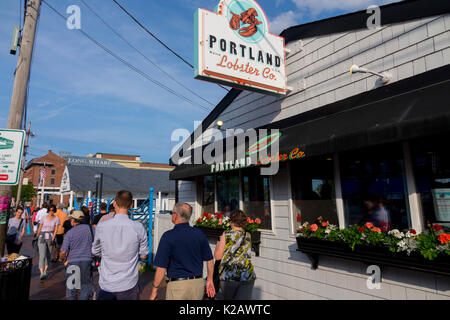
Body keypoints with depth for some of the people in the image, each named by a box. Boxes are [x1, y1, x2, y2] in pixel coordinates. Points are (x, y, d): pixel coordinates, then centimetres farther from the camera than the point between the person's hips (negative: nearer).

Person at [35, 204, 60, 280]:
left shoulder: (56, 219, -1)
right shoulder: (44, 218, -2)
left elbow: (55, 230, -3)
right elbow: (39, 228, 7)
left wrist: (52, 239, -11)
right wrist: (37, 237, 11)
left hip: (51, 237, 1)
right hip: (42, 237, -1)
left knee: (48, 255, 8)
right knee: (42, 255, -11)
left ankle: (45, 271, 22)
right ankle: (42, 273, -14)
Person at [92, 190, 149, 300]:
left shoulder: (101, 227, -11)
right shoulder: (138, 228, -13)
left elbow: (95, 252, 7)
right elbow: (144, 256, -1)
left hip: (106, 286, 0)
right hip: (129, 286, 0)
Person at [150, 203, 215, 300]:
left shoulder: (168, 236, -14)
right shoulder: (199, 233, -3)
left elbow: (161, 268, -14)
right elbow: (210, 260, 4)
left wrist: (154, 290, -1)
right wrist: (210, 280, 17)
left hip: (177, 285, -4)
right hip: (198, 284, 4)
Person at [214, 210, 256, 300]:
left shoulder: (226, 234, -5)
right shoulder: (248, 236, 5)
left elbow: (217, 256, -5)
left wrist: (218, 243, 15)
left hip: (229, 276, -1)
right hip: (247, 276, 2)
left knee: (228, 298, 20)